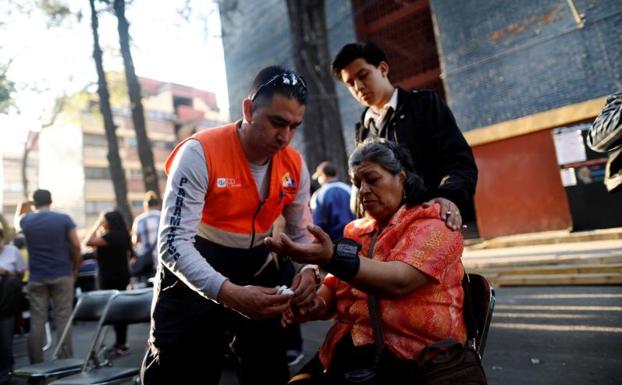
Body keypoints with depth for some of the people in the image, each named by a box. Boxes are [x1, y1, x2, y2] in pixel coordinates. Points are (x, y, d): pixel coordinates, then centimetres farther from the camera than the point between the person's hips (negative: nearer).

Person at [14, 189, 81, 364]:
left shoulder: (26, 221, 4)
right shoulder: (64, 219, -4)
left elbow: (17, 221, 30)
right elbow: (76, 246, -7)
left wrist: (22, 208, 38)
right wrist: (75, 269, 4)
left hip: (36, 278, 2)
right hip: (62, 275, -2)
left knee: (37, 321, 6)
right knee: (63, 319, 0)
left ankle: (36, 364, 10)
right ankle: (65, 361, 1)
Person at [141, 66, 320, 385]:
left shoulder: (294, 166, -9)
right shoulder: (200, 153, -25)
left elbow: (301, 232, 2)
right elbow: (173, 242, -30)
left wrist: (308, 269, -20)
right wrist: (229, 293, -43)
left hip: (257, 273, 5)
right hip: (194, 273, -4)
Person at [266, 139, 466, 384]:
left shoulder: (431, 224, -4)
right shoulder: (356, 231, 14)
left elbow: (398, 281, -21)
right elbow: (333, 290, 14)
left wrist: (332, 257, -34)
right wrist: (314, 305, -8)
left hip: (409, 355, -5)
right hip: (347, 350, 5)